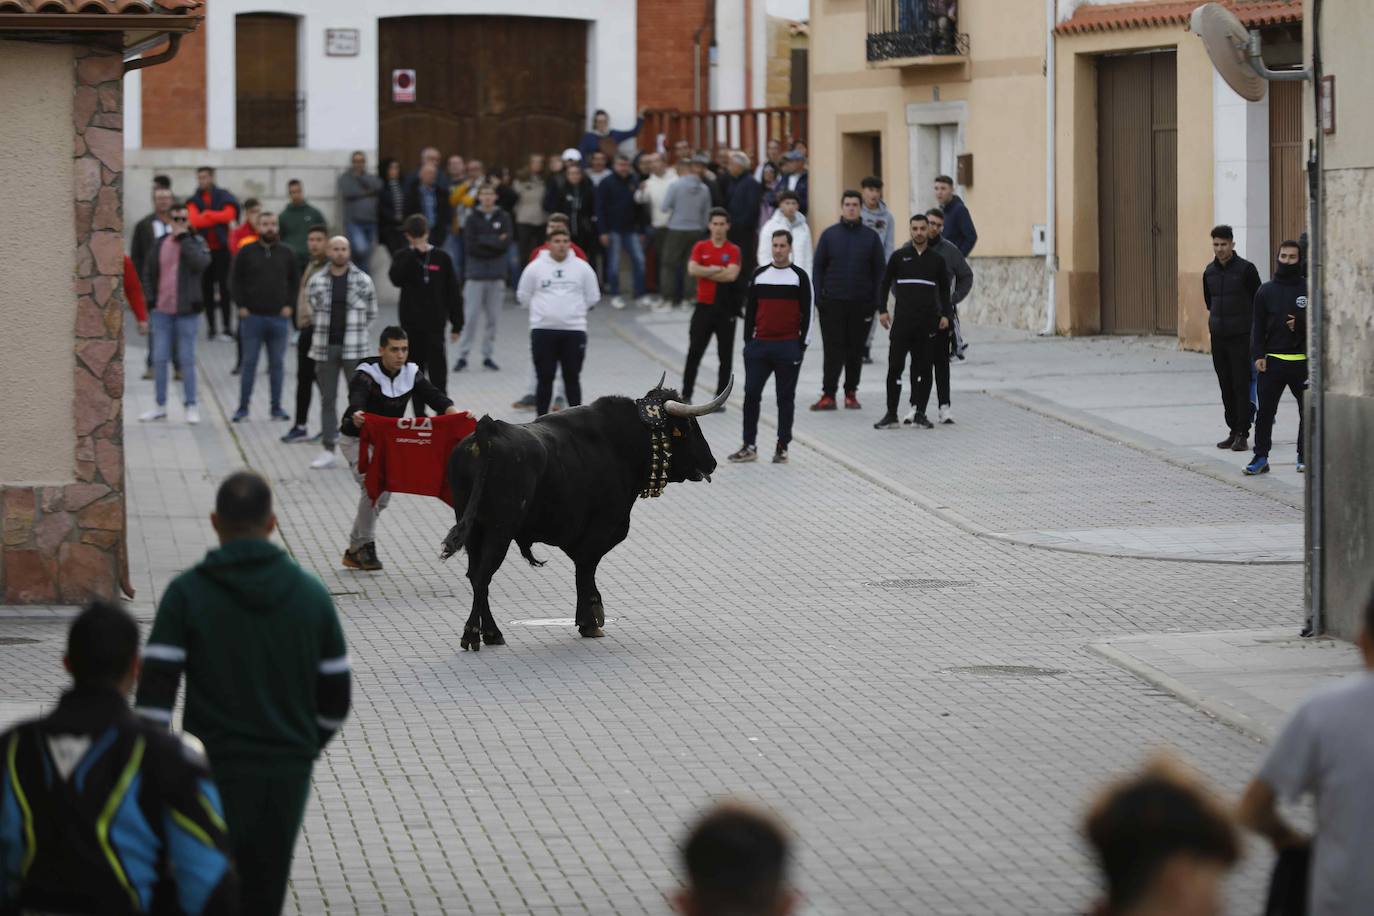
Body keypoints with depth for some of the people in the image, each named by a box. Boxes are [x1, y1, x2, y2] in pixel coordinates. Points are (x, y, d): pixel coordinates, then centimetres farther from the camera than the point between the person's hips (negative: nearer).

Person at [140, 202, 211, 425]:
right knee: (159, 359, 5)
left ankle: (191, 406, 9)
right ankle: (160, 406, 15)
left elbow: (201, 263, -20)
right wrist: (150, 300, 3)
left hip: (187, 311, -3)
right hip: (162, 310, 3)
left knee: (187, 360, 2)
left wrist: (184, 238, -16)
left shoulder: (197, 243, 0)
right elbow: (148, 273, 13)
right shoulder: (160, 245, 7)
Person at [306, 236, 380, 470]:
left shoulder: (363, 281, 1)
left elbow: (372, 314, 10)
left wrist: (359, 334, 6)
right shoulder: (316, 281, 4)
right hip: (325, 348, 2)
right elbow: (313, 311, 14)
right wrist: (324, 333, 9)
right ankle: (328, 450, 11)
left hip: (354, 350, -2)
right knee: (327, 399, 6)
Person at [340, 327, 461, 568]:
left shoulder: (411, 374, -6)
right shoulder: (366, 375, -22)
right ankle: (366, 545, -10)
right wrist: (356, 415, -66)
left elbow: (433, 396, -20)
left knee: (383, 493, 9)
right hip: (358, 440, -6)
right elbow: (357, 398, -42)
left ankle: (354, 551, 23)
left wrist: (454, 412, -40)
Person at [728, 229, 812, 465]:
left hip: (788, 347, -3)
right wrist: (748, 341, 8)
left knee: (785, 398, 2)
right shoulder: (760, 275, 10)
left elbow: (807, 313, 1)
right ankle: (749, 447, 5)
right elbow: (750, 310, 13)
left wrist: (802, 344, -4)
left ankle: (782, 447, 8)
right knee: (751, 394, -1)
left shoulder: (799, 277, 2)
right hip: (760, 344, 3)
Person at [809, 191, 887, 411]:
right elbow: (818, 268, 6)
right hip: (833, 302, -1)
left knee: (855, 351, 6)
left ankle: (851, 393, 16)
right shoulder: (829, 235, 5)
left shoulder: (871, 237, 5)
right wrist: (818, 297, -4)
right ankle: (828, 395, -5)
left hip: (861, 303, 1)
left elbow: (880, 271, 6)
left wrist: (880, 302, -3)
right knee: (833, 350, -5)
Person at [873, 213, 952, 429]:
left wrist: (946, 314, 3)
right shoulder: (899, 257, 5)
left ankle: (920, 414, 9)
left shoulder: (937, 259, 8)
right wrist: (882, 310, 1)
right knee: (895, 367, -5)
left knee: (923, 369, 3)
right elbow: (885, 283, 10)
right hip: (902, 320, -1)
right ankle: (891, 414, -2)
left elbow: (944, 290, 15)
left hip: (928, 322, 1)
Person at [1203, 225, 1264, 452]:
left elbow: (1258, 302, -2)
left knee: (1242, 386, -6)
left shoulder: (1245, 269, -7)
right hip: (1218, 338, 6)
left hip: (1241, 337, -6)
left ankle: (1242, 434, -4)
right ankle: (1233, 431, 14)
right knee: (1226, 388, 8)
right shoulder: (1209, 272, 9)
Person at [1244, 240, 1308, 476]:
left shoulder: (1309, 290, 3)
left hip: (1302, 361, -1)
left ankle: (1304, 456, 16)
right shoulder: (1266, 291, 7)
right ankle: (1261, 457, 4)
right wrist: (1258, 355, -3)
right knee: (1265, 411, -2)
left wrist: (1300, 323, -14)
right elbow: (1257, 326, 7)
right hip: (1272, 361, 1)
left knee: (1308, 411, 4)